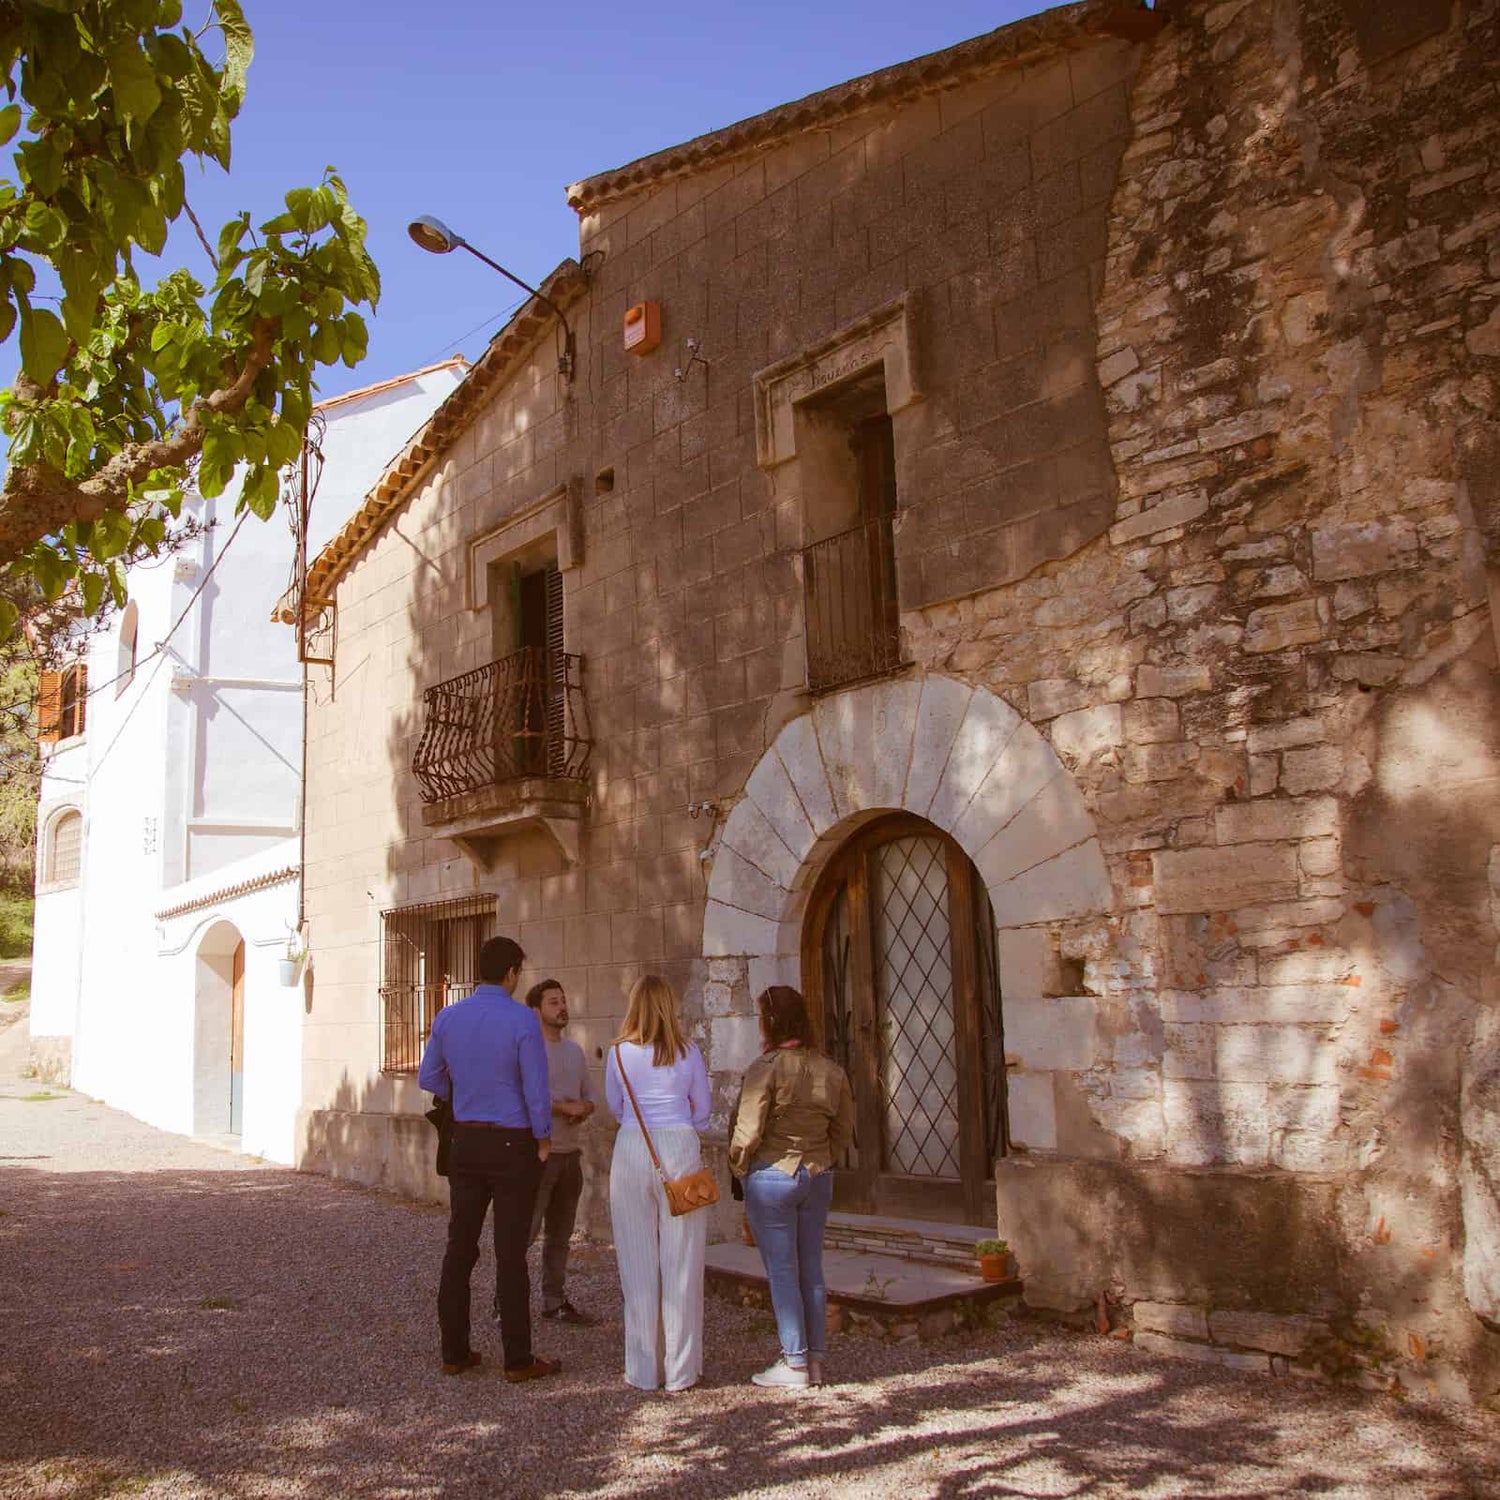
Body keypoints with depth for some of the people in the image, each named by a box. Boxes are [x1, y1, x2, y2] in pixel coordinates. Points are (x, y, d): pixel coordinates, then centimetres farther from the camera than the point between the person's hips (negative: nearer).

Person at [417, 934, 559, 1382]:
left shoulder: (447, 1018, 1)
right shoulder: (522, 1020, -15)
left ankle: (454, 1351, 17)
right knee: (510, 1253, 0)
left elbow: (429, 1079, 12)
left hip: (466, 1142, 5)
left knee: (460, 1247, 11)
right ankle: (518, 1359, 7)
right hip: (512, 1144, -5)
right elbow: (536, 1089, -13)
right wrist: (543, 1138, 1)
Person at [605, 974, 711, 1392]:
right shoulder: (689, 1053, 1)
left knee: (638, 1262, 8)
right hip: (681, 1151, 0)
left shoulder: (618, 1053, 1)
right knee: (681, 1263, 5)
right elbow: (702, 1111, 10)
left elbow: (615, 1109, 13)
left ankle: (644, 1369, 14)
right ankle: (680, 1370, 10)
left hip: (631, 1150, 0)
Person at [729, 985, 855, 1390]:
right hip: (817, 1177, 6)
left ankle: (794, 1364, 8)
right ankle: (815, 1360, 19)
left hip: (771, 1177, -6)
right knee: (811, 1270, 13)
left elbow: (748, 1132, -17)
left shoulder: (766, 1068, -17)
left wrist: (738, 1168, 0)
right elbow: (844, 1131, 8)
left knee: (781, 1271, 3)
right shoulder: (831, 1071, 2)